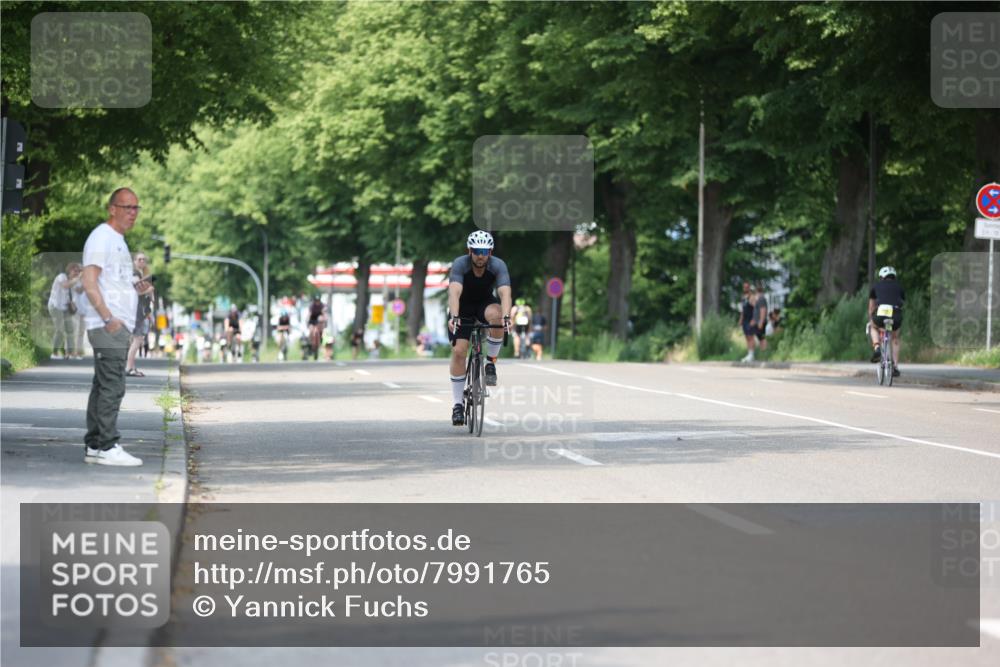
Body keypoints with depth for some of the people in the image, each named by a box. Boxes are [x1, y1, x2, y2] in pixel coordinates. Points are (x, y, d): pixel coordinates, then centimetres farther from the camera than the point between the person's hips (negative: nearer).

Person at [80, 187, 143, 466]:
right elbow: (89, 282, -17)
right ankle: (108, 447, -16)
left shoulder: (118, 241, 22)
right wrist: (108, 318, -22)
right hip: (108, 326, -10)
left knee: (103, 388, 10)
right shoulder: (101, 237, -9)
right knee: (111, 387, -13)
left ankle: (94, 446, 12)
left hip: (119, 327, 10)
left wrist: (138, 288, 14)